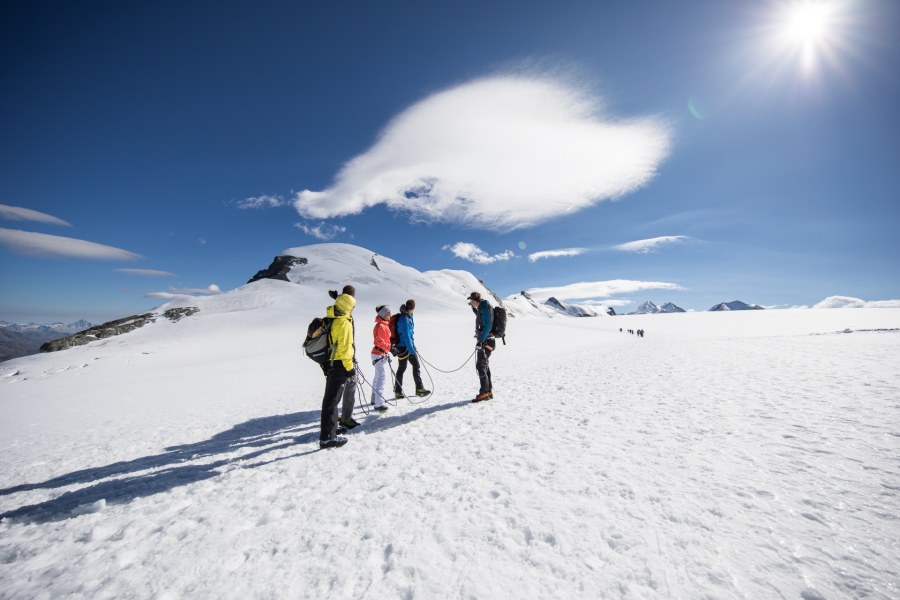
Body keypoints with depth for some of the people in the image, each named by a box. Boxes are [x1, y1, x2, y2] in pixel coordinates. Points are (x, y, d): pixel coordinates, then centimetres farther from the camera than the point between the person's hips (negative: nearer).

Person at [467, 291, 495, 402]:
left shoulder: (485, 308, -15)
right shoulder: (482, 308, 13)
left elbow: (487, 326, -23)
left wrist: (480, 340, -23)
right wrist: (474, 309, 27)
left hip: (485, 341, -10)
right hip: (485, 341, 10)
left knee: (481, 366, -7)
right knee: (485, 366, 14)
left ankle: (484, 393, -2)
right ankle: (489, 391, 21)